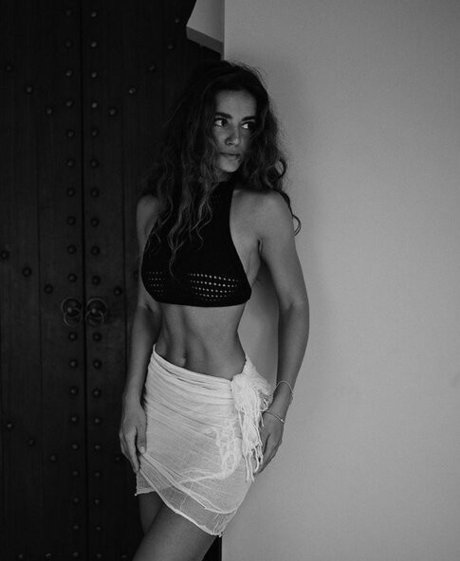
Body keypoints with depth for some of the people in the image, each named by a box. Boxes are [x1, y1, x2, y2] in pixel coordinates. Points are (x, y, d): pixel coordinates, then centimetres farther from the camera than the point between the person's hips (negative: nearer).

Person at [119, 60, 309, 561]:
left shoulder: (262, 208, -12)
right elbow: (146, 307, 10)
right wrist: (132, 398, 4)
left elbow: (294, 305, -4)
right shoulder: (153, 207, 2)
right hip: (159, 391, 5)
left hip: (222, 407, -5)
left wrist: (279, 407, -5)